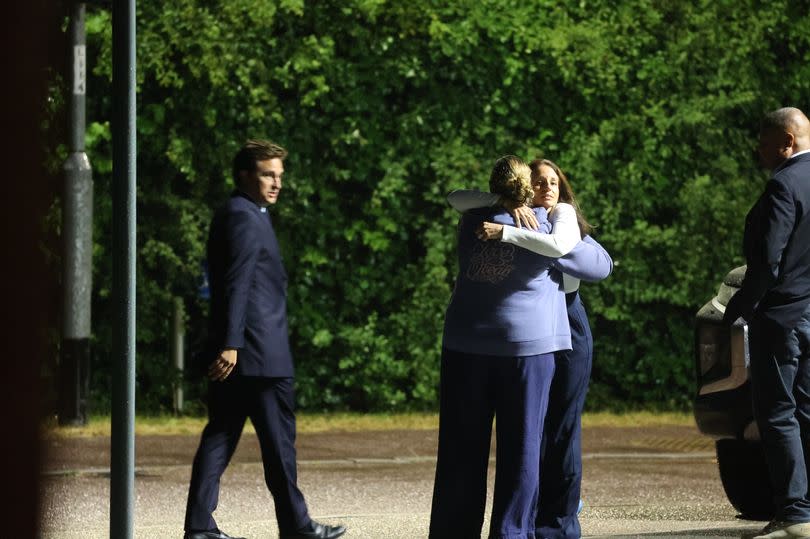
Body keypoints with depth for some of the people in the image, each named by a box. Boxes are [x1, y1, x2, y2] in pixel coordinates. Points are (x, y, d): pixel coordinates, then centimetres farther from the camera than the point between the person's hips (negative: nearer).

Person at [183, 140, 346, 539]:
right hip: (259, 353, -10)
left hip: (232, 354, 10)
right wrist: (231, 344, -24)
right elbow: (236, 285, -20)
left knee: (221, 436, 6)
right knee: (278, 439, -1)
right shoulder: (245, 218, -12)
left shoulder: (237, 215, 19)